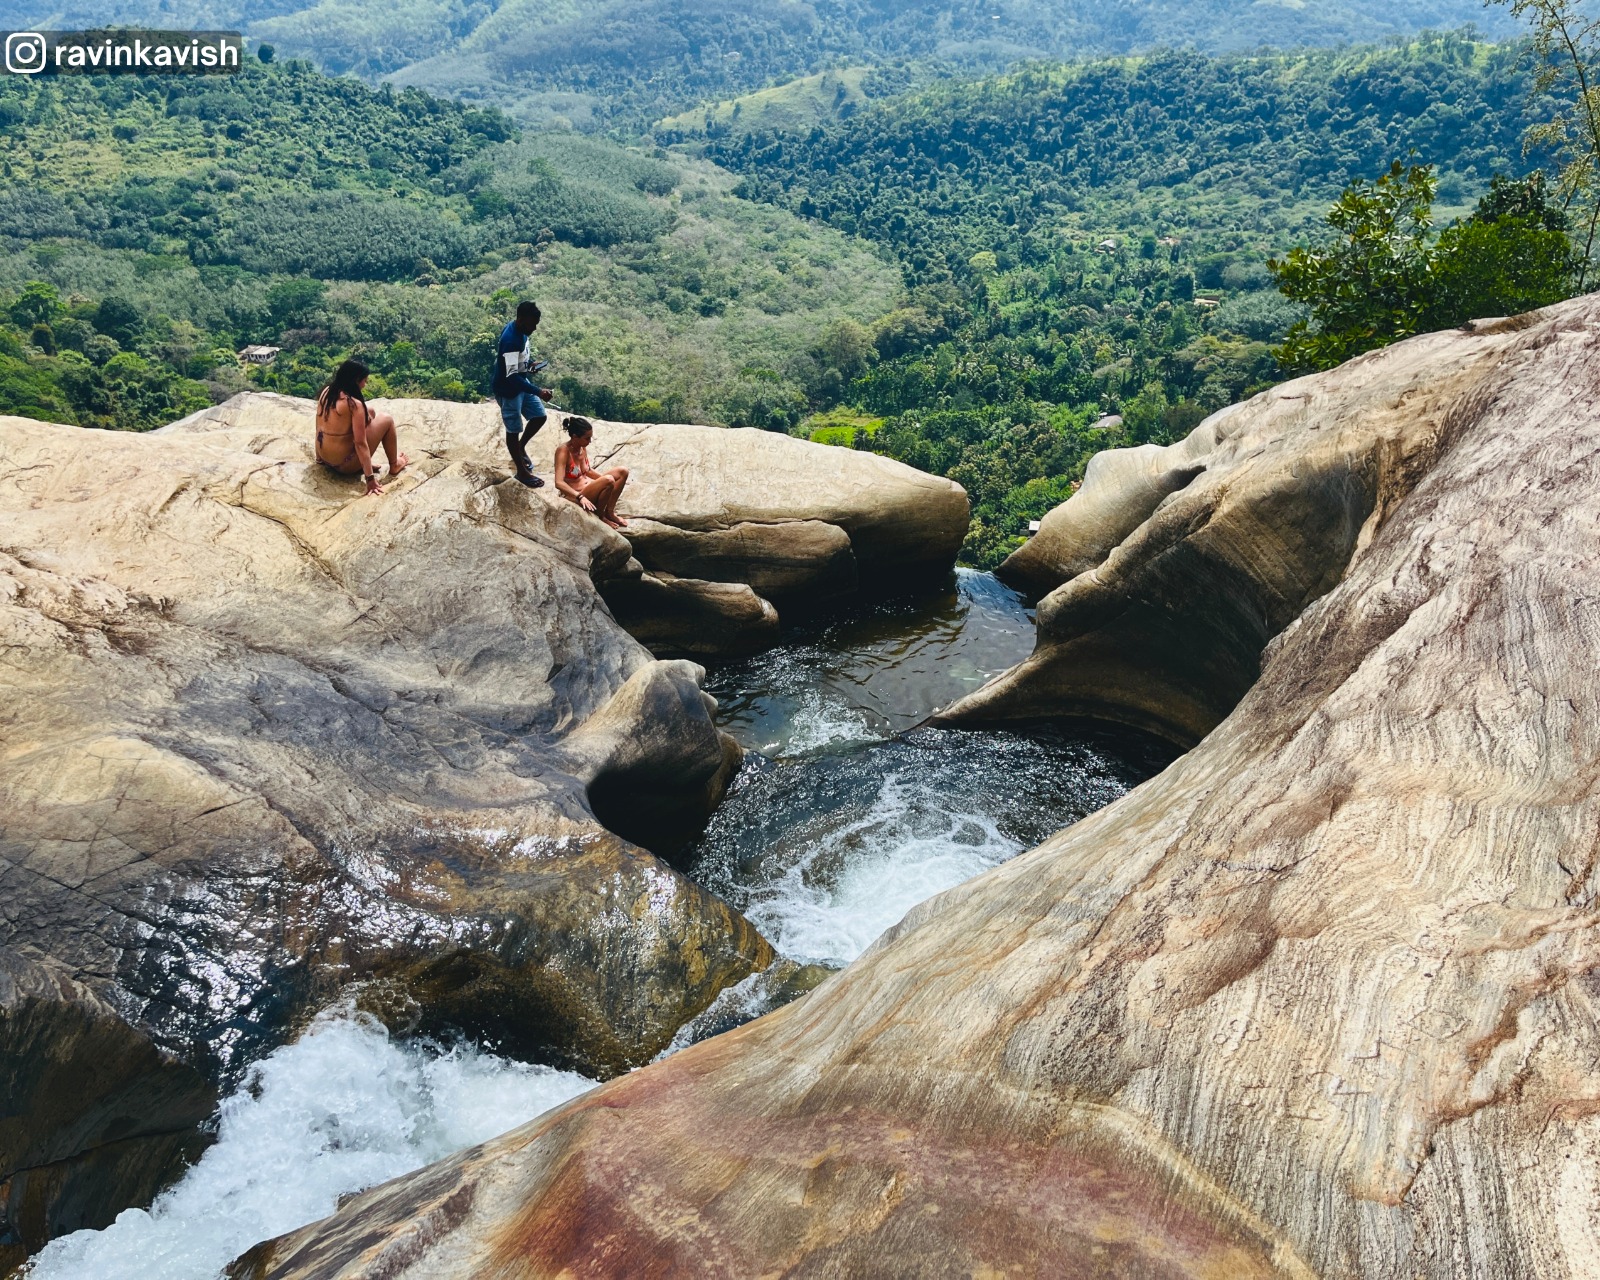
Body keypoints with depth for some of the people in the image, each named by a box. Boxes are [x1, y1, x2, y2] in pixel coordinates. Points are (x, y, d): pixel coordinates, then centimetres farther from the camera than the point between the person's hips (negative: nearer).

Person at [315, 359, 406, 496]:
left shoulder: (326, 391, -1)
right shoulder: (354, 404, -23)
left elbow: (320, 427, 9)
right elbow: (360, 443, -23)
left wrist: (319, 457, 21)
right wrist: (370, 478, -20)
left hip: (325, 458, 8)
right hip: (344, 464, -8)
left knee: (369, 412, 20)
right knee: (387, 419, 3)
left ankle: (364, 462, 27)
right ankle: (394, 466, 18)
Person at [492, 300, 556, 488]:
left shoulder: (522, 330, -5)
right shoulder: (511, 340, -33)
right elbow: (512, 377, -35)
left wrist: (531, 362, -1)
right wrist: (538, 391, -41)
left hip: (523, 383, 9)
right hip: (509, 390, -9)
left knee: (539, 416, 16)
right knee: (514, 429, 6)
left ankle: (521, 448, 40)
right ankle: (521, 471, 21)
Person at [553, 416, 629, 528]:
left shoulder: (582, 448, 2)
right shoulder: (563, 451, -21)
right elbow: (559, 483, -30)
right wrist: (580, 497, -40)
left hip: (588, 487, 9)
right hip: (575, 496, -9)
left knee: (622, 471, 1)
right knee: (608, 481, -31)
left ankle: (609, 512, 2)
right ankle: (599, 515, -7)